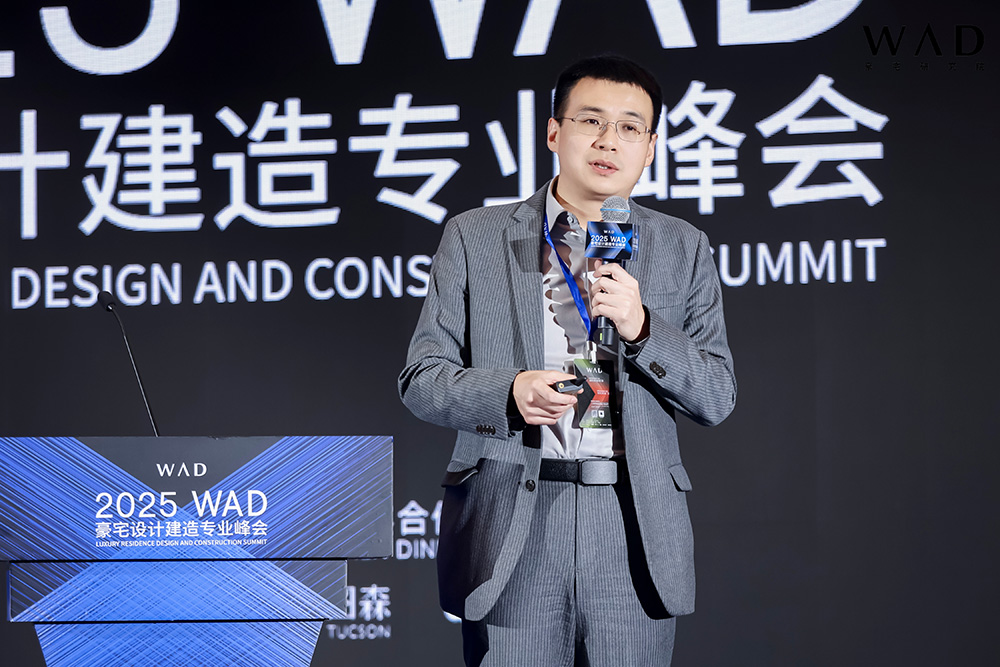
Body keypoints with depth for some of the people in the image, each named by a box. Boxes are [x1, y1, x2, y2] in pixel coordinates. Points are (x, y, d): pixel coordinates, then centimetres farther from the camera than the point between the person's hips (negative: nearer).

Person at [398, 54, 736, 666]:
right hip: (510, 534, -1)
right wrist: (509, 392, -14)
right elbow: (421, 379, 5)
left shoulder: (683, 249, 10)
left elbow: (719, 397, 5)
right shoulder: (475, 238, 7)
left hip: (635, 530, 1)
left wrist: (640, 327, -12)